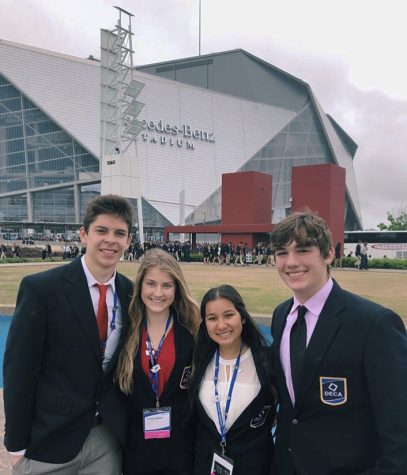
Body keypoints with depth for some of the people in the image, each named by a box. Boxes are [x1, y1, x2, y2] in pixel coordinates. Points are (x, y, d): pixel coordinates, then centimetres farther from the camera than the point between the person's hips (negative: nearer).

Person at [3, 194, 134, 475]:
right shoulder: (40, 288, -13)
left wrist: (128, 425, 5)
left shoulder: (131, 292, 0)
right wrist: (17, 444, -9)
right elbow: (19, 369, -11)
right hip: (50, 439, -3)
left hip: (109, 437, 4)